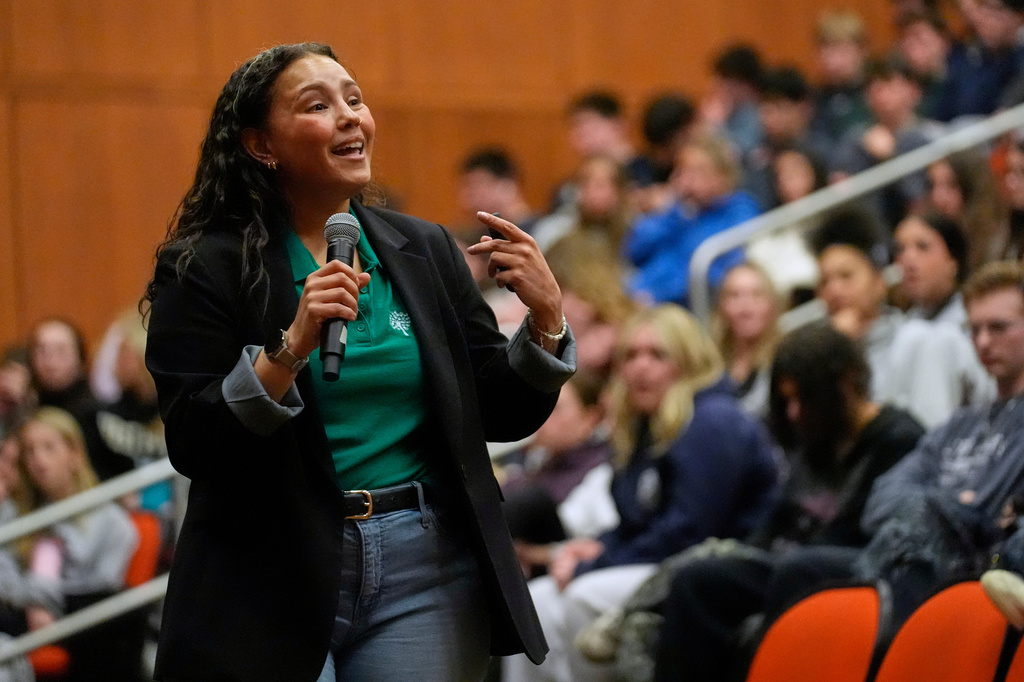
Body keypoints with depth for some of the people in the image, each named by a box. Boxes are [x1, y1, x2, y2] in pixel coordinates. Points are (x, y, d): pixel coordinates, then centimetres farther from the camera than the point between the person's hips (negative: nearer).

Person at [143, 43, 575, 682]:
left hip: (425, 567, 3)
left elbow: (503, 415, 12)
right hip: (272, 581, -3)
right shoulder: (204, 268, -3)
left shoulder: (425, 251, 9)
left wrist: (545, 317, -5)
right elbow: (191, 447, -11)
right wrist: (290, 349, -23)